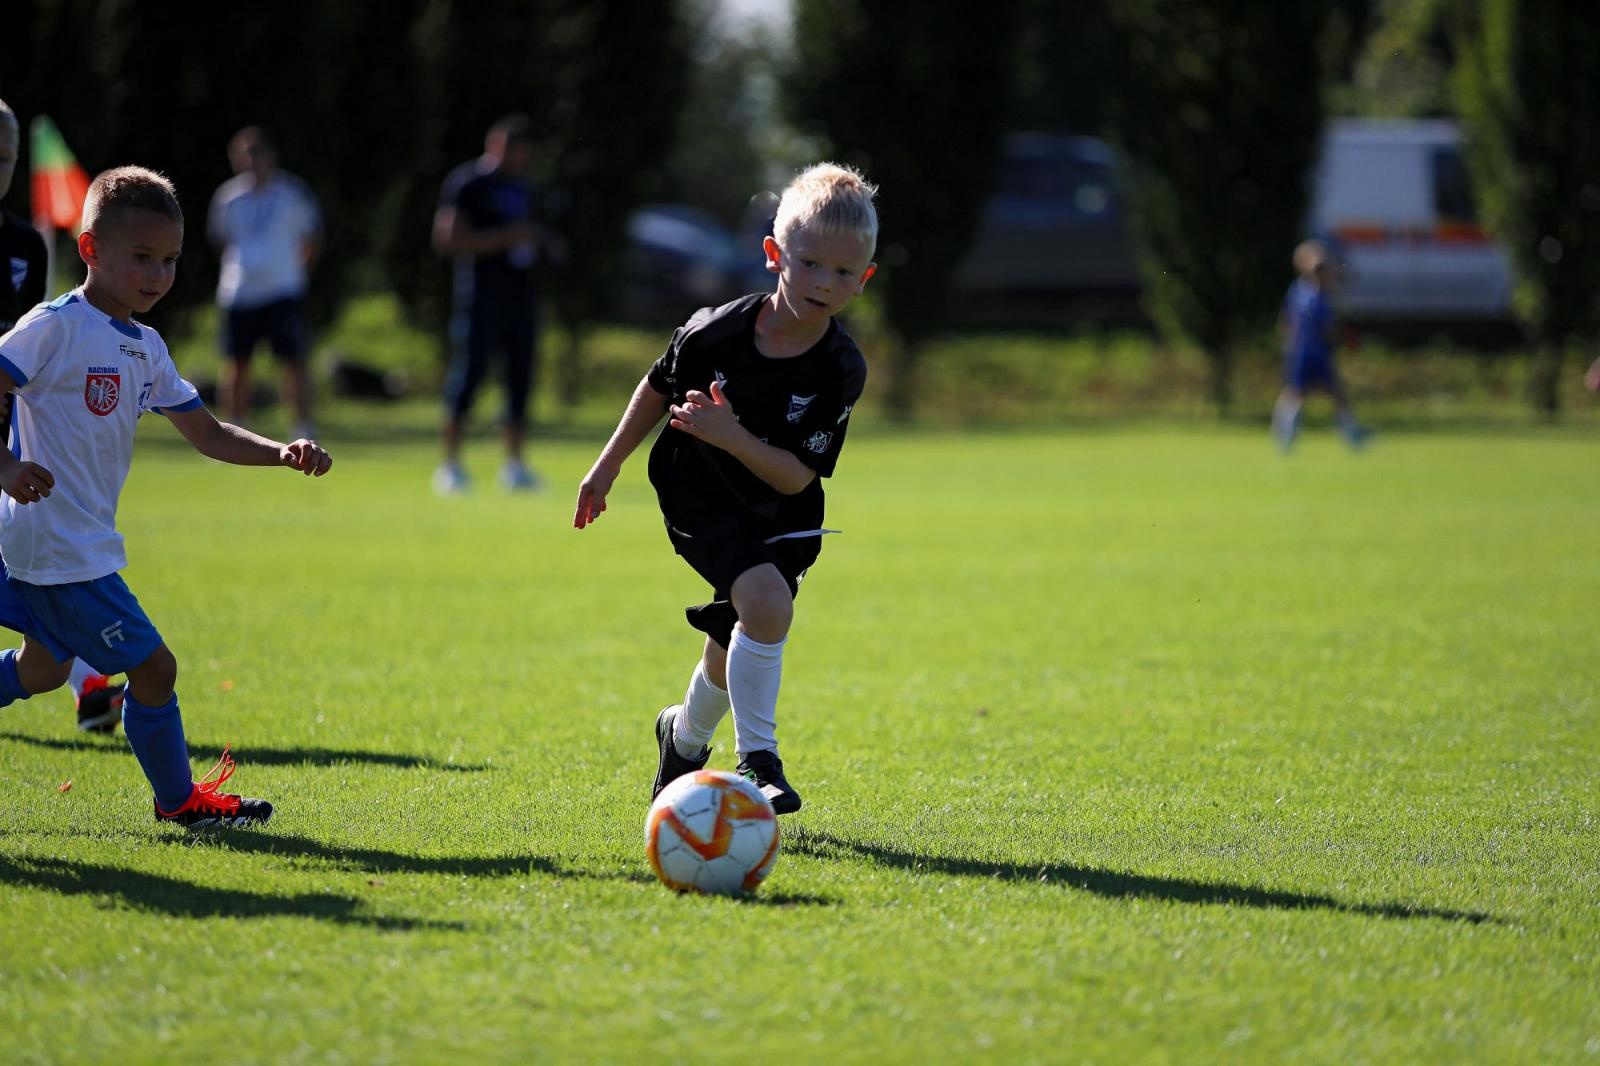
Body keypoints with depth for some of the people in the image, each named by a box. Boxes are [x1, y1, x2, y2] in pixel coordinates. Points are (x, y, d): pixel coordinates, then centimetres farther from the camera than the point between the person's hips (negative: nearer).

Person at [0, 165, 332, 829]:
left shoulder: (145, 348, 12)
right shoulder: (56, 327, -15)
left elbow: (207, 435, 13)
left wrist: (284, 454, -2)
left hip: (86, 542, 10)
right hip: (60, 545, -10)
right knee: (151, 668, -6)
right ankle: (180, 801, 12)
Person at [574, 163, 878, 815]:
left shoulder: (842, 372, -19)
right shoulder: (717, 331, -21)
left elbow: (796, 476, -21)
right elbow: (659, 390, 0)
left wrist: (732, 437, -36)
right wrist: (608, 466, 7)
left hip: (780, 515, 3)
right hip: (699, 499, -3)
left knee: (732, 651, 14)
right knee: (767, 603, -27)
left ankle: (685, 736, 47)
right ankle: (756, 760, -17)